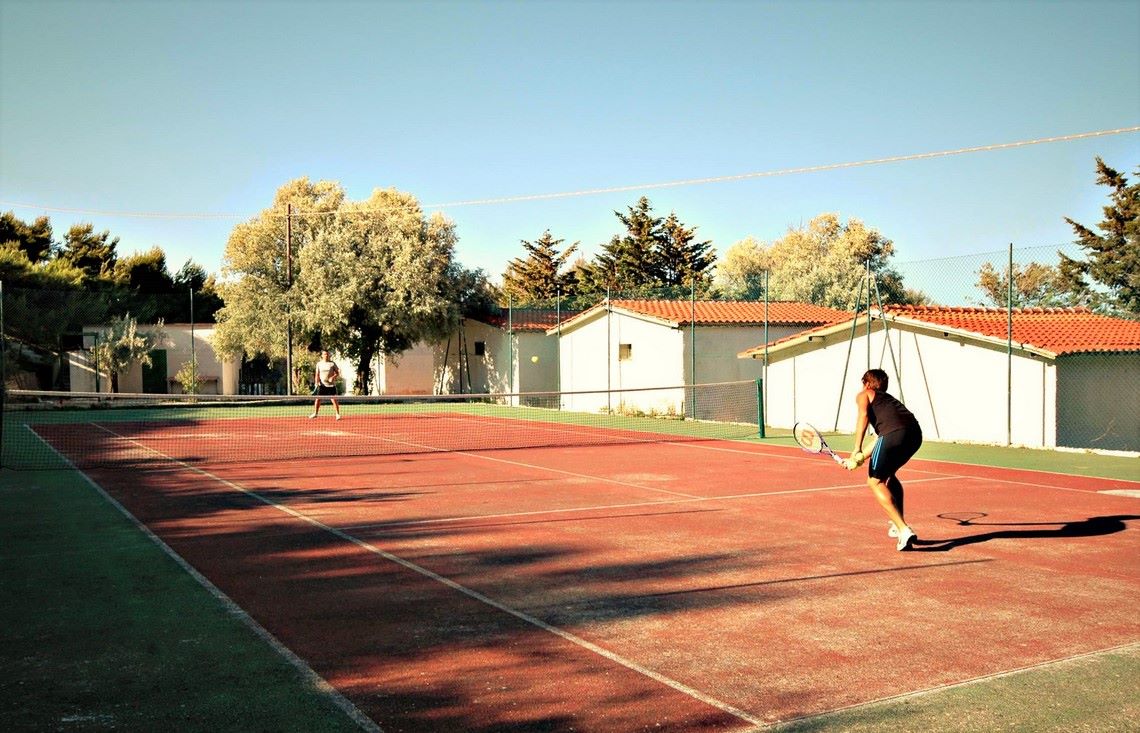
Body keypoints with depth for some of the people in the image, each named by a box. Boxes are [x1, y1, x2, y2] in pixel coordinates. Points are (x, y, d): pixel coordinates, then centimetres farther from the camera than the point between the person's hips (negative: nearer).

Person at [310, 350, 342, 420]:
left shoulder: (332, 363, 0)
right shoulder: (319, 364, 7)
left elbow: (337, 373, 2)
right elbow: (317, 374, 11)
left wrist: (333, 377, -16)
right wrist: (316, 382, -3)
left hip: (331, 385, -2)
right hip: (322, 385, 2)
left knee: (334, 399, -5)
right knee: (317, 399, 0)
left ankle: (338, 414, 3)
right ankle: (315, 413, 13)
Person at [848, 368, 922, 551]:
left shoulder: (863, 395, 22)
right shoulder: (889, 399, 40)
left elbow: (863, 414, -1)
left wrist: (857, 450, -7)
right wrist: (859, 458, 41)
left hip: (893, 433, -7)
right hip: (916, 433, 7)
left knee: (875, 482, 5)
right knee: (888, 474, 29)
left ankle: (903, 529, -9)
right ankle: (899, 525, 30)